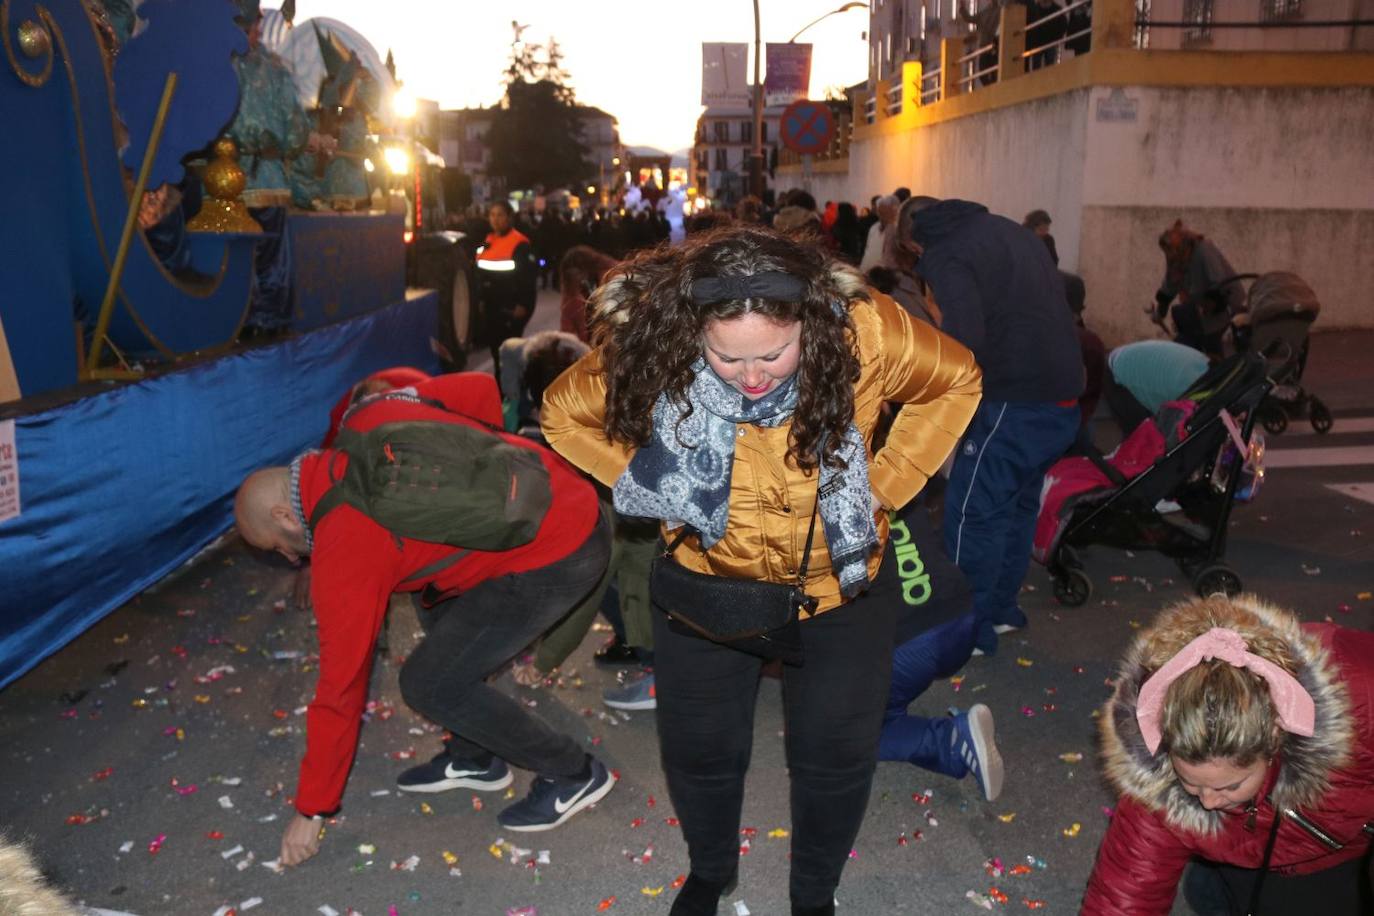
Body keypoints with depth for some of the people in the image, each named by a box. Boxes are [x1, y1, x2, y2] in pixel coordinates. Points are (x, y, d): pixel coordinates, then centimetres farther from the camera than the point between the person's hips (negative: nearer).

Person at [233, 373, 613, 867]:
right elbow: (481, 388, 12)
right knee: (437, 598, 24)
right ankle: (474, 757, 34)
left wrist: (310, 810, 10)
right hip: (570, 494, 10)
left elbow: (341, 684, -3)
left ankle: (573, 775, 15)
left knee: (429, 683, 0)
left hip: (554, 555, -10)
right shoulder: (367, 418, 9)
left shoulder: (343, 547, -9)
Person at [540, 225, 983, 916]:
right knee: (699, 748, 14)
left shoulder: (864, 334, -28)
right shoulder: (651, 348, -26)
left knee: (837, 754, 10)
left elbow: (957, 381, -7)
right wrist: (639, 481, -13)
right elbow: (564, 413, -5)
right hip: (710, 579, 1)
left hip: (839, 581, 0)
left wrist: (887, 483, -12)